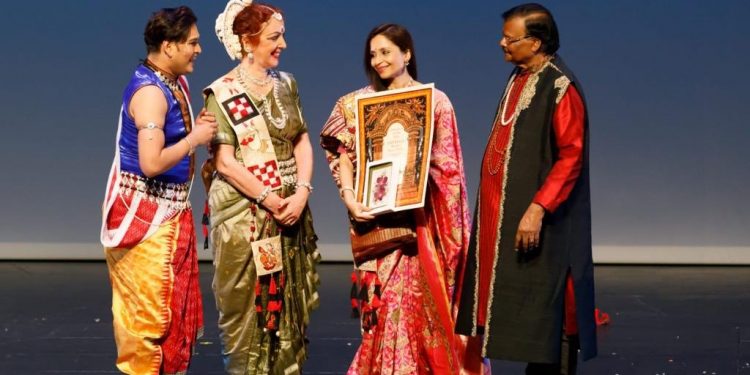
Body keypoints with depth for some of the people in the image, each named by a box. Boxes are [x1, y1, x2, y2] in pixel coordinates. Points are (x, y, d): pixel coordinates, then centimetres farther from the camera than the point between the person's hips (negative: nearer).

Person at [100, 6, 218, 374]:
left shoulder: (176, 83, 9)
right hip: (144, 212, -10)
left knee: (176, 306, 14)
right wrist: (195, 138, -16)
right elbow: (151, 163, -29)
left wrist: (199, 128, 3)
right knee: (149, 309, -1)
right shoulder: (150, 92, -20)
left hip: (170, 210, 10)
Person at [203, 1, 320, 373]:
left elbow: (302, 143, 8)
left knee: (288, 305, 7)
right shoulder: (222, 93, -6)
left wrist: (301, 193, -8)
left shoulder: (286, 84, 9)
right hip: (244, 213, -5)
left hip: (291, 211, 5)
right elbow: (225, 162, -12)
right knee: (248, 305, 0)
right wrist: (270, 200, -15)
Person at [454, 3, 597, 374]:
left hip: (538, 218, -9)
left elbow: (571, 158, -20)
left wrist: (538, 209, -26)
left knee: (543, 309, -4)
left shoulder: (560, 87, -15)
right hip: (503, 211, 9)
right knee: (518, 306, 12)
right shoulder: (519, 78, 12)